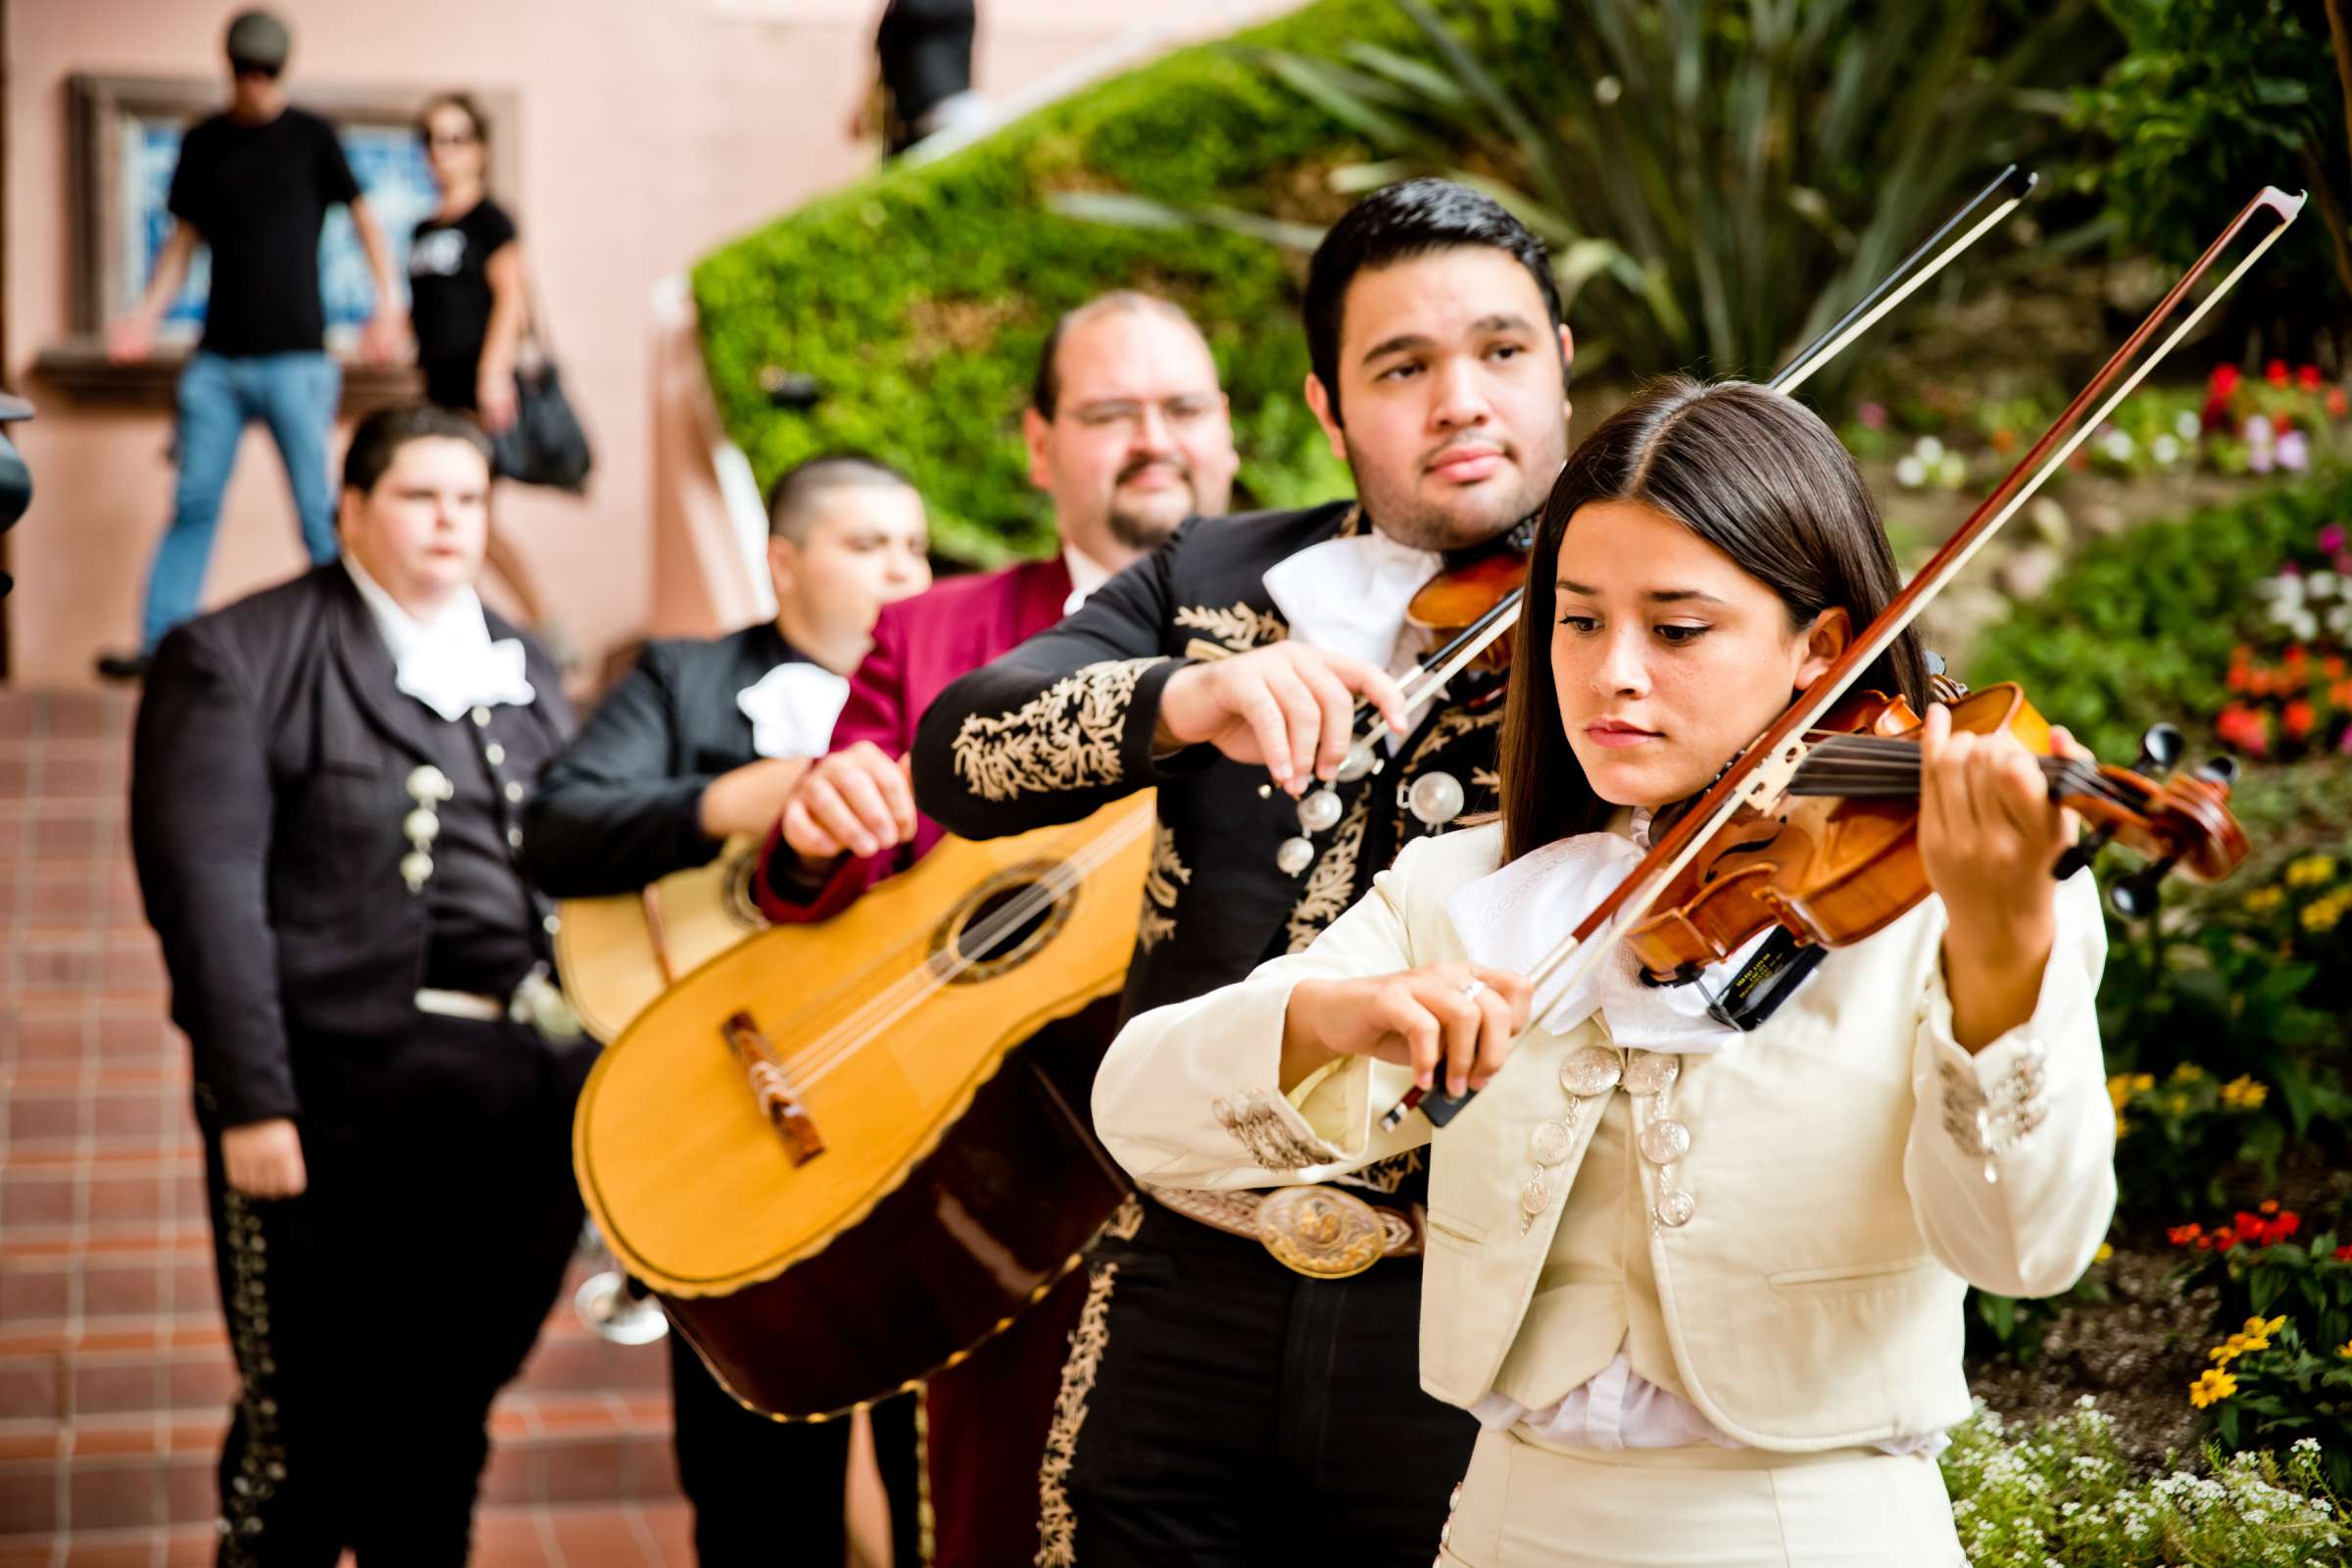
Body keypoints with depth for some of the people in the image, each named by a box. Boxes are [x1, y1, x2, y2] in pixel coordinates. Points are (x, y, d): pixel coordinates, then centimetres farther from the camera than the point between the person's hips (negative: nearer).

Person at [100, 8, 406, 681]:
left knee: (317, 508, -3)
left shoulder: (310, 137, 1)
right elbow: (183, 237, 16)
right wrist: (147, 314, 3)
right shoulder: (202, 144, 10)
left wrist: (388, 300, -9)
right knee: (194, 504, 2)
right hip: (217, 360, 3)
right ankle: (159, 643, 4)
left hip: (295, 357, -3)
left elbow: (363, 217, 4)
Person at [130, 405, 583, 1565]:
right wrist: (252, 1100, -16)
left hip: (529, 1102, 5)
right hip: (341, 1094, -5)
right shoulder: (239, 657, -2)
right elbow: (206, 889, -10)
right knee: (307, 1426, 2)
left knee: (445, 1424, 14)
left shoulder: (524, 673, 17)